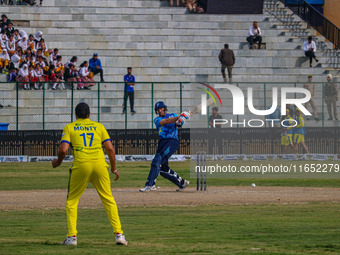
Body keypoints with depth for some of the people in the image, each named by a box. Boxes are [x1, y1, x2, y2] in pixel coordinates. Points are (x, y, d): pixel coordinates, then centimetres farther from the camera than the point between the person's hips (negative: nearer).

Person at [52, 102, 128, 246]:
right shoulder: (98, 126, 18)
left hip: (81, 165, -1)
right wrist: (114, 169, 19)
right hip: (100, 164, 2)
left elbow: (63, 150, 0)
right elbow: (110, 149, 10)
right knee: (109, 200, 9)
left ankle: (72, 237, 3)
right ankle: (119, 234, -1)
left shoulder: (69, 128, 12)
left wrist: (58, 162, 19)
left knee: (71, 201, 13)